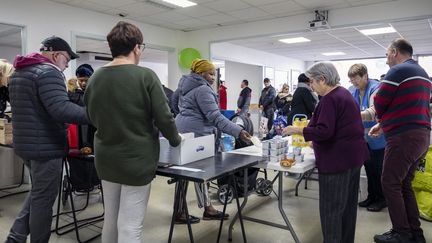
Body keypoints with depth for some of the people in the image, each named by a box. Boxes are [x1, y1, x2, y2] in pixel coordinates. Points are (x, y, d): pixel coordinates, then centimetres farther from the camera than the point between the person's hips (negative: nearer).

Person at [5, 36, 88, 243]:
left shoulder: (17, 73, 15)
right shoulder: (48, 72, -17)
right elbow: (61, 109, -31)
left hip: (25, 144, 10)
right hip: (46, 146, -9)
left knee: (38, 192, 24)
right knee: (43, 198, 4)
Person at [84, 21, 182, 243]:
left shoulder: (94, 79, 2)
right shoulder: (145, 76, -15)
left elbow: (93, 118, 12)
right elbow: (163, 117, -13)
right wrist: (175, 140, 5)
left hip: (106, 158, 6)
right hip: (136, 159, -6)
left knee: (111, 221, 21)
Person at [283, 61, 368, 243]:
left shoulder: (330, 99, -18)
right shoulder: (344, 93, 14)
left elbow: (324, 131, -26)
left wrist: (296, 130, -16)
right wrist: (316, 141, 19)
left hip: (337, 160, -10)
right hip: (353, 155, 10)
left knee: (331, 209, 0)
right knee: (348, 205, 19)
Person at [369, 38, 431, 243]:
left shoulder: (397, 71, -10)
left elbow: (379, 104, -8)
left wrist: (382, 120, 14)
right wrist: (383, 124, 21)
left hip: (403, 136, -9)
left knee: (390, 184, -1)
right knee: (404, 184, 16)